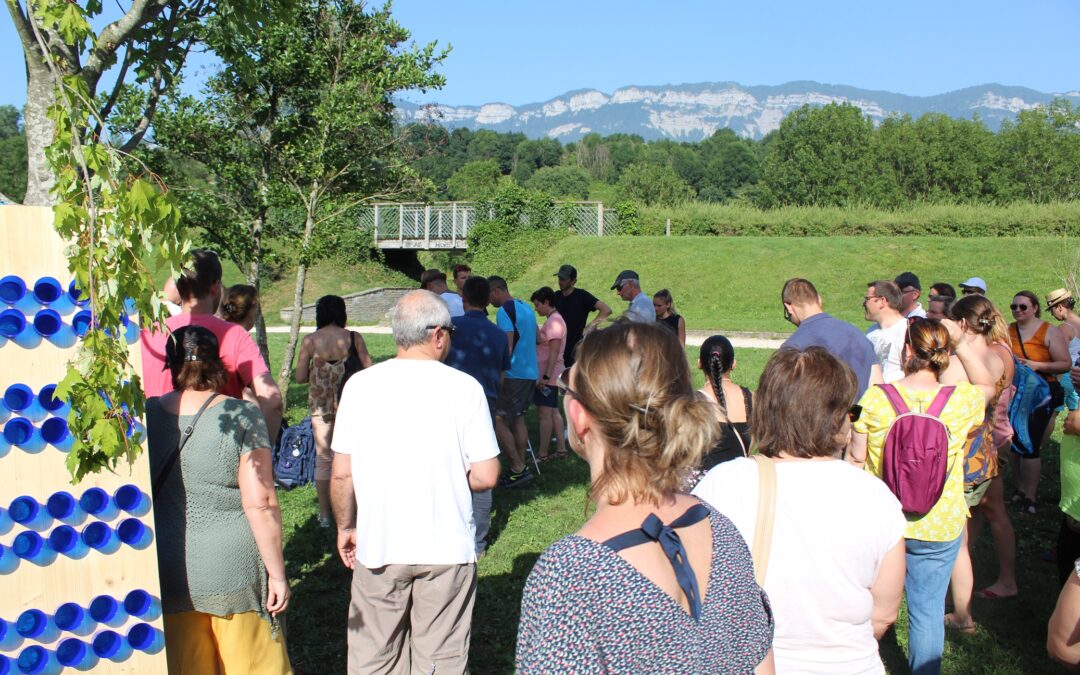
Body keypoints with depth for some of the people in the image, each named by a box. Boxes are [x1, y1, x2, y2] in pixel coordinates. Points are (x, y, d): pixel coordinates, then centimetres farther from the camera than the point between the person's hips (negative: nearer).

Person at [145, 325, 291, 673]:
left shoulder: (146, 416, -2)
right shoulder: (242, 416, -12)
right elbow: (260, 504, -15)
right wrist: (277, 574, -6)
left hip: (167, 575, 3)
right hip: (234, 572, -3)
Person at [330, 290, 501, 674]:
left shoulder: (360, 385, -4)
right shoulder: (464, 387, -9)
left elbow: (342, 474, -1)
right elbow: (485, 476, -8)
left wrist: (345, 527, 14)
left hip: (378, 544, 2)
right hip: (446, 546, -1)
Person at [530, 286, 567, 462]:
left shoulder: (554, 321, -16)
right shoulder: (553, 320, 15)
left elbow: (554, 352, -22)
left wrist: (545, 376, -24)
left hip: (548, 375, -10)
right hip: (549, 374, 10)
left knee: (544, 413, -5)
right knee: (553, 412, 14)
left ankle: (542, 453, -1)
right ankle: (561, 448, 19)